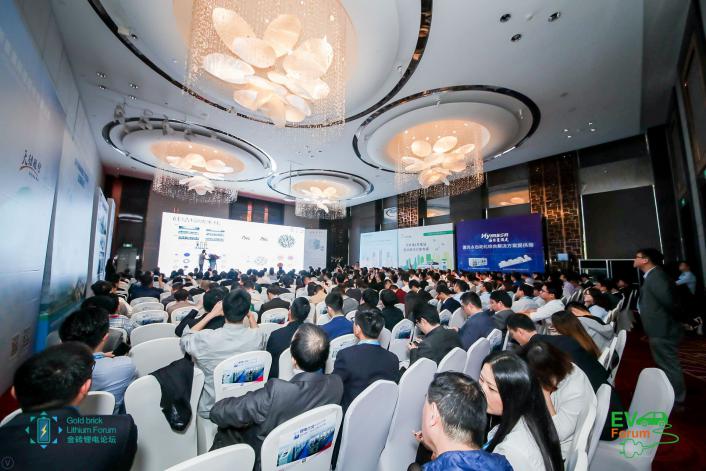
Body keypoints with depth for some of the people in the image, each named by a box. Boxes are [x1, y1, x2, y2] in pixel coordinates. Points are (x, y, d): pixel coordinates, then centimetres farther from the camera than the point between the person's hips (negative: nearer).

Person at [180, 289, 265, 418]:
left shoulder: (205, 338, -29)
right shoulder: (257, 337, -24)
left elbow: (184, 340, -4)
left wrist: (212, 314, -5)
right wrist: (251, 318, 8)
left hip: (210, 408, -1)